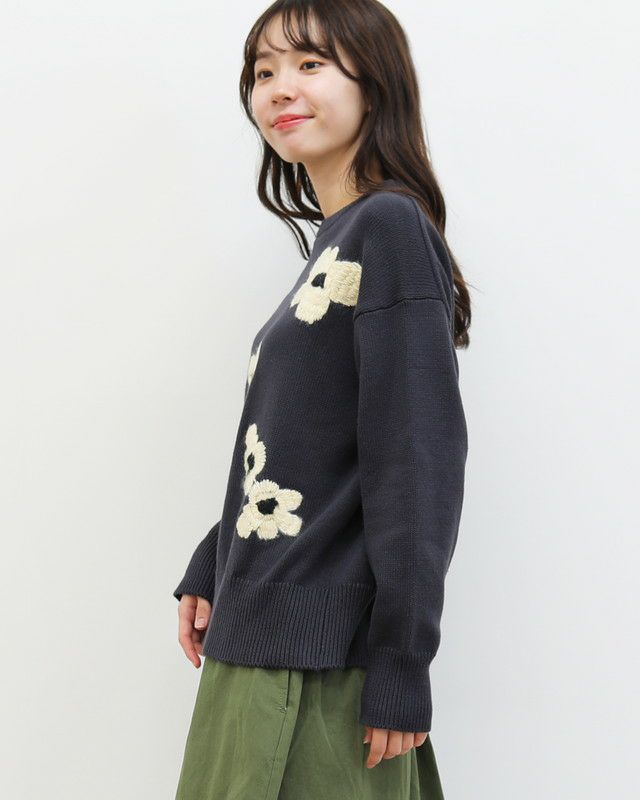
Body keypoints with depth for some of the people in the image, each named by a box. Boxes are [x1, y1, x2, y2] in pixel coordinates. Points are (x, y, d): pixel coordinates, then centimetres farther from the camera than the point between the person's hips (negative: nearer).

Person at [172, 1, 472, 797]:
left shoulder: (391, 227, -12)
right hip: (261, 638, 8)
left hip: (323, 658, -8)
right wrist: (209, 570, 14)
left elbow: (416, 459, -18)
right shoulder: (332, 241, 14)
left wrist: (401, 667, -18)